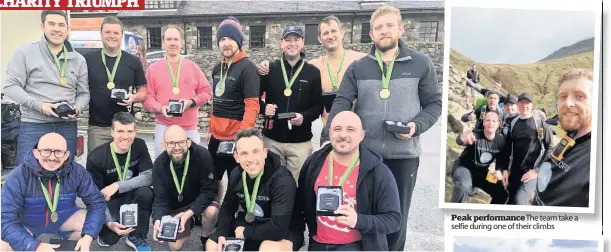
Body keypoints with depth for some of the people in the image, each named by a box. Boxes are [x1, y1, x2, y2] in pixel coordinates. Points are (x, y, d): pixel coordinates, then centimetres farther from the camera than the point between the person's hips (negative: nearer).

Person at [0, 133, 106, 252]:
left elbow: (96, 202, -16)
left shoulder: (76, 171, -20)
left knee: (92, 223, -20)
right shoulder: (18, 176, -27)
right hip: (27, 226, -2)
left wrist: (88, 237, -31)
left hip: (63, 220, 3)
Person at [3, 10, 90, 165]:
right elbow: (11, 86, -4)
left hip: (67, 127, 3)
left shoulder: (78, 60, 11)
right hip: (33, 126, -3)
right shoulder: (25, 52, 1)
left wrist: (76, 109, -10)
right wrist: (38, 105, -16)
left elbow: (83, 93, 12)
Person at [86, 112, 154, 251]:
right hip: (109, 201, -2)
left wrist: (117, 186, -30)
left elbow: (149, 177, -20)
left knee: (146, 192, -30)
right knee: (110, 238, -24)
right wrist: (108, 222, -32)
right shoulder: (96, 158, -21)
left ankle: (136, 236, -7)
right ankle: (103, 228, 16)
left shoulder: (139, 146, -12)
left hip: (131, 197, 2)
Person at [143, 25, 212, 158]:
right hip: (164, 127, -1)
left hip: (190, 128, 1)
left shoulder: (193, 67, 6)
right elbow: (147, 97, 0)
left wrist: (191, 102, -12)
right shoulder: (153, 68, 3)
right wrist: (160, 108, -18)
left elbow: (206, 92, 6)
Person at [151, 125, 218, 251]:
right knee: (175, 247, 0)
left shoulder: (202, 155, -29)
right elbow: (160, 198, -18)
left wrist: (190, 212, -35)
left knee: (212, 211, -35)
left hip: (200, 199, -2)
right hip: (175, 206, 2)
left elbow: (209, 190, -24)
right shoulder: (159, 164, -20)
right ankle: (188, 223, 30)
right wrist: (157, 220, -39)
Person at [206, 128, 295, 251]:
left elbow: (279, 228, -35)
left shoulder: (282, 180, -29)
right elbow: (228, 207, 9)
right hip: (247, 224, 7)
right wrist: (222, 234, -9)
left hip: (282, 232, -6)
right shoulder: (236, 175, -6)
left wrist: (246, 232, -20)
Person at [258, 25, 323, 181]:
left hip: (301, 142, -1)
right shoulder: (270, 69, 4)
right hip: (272, 139, 1)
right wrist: (263, 108, -10)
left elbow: (319, 105, 3)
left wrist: (305, 117, -16)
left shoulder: (313, 72, 2)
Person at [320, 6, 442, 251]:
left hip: (404, 154, -1)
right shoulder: (357, 67, 5)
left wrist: (417, 126, -14)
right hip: (364, 153, 1)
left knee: (398, 215, 11)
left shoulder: (421, 63, 2)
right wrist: (327, 138, -16)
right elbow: (341, 103, -2)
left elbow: (434, 103, 5)